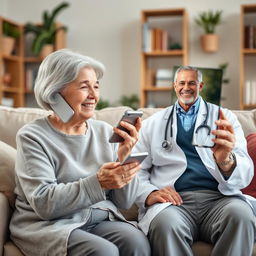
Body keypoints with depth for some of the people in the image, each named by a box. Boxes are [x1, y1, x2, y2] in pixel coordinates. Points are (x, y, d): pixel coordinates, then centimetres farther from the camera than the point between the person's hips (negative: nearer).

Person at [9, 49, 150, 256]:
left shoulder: (105, 132, 6)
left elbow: (124, 202, 3)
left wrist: (125, 158, -14)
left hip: (100, 220, 4)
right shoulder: (33, 136, -7)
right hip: (47, 224, -4)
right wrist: (98, 183, -28)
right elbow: (43, 203, -17)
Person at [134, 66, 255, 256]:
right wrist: (149, 194, -8)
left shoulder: (224, 117, 14)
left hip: (218, 197, 1)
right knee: (165, 222, -36)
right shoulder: (153, 123, 19)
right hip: (173, 199, -1)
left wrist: (226, 161, -24)